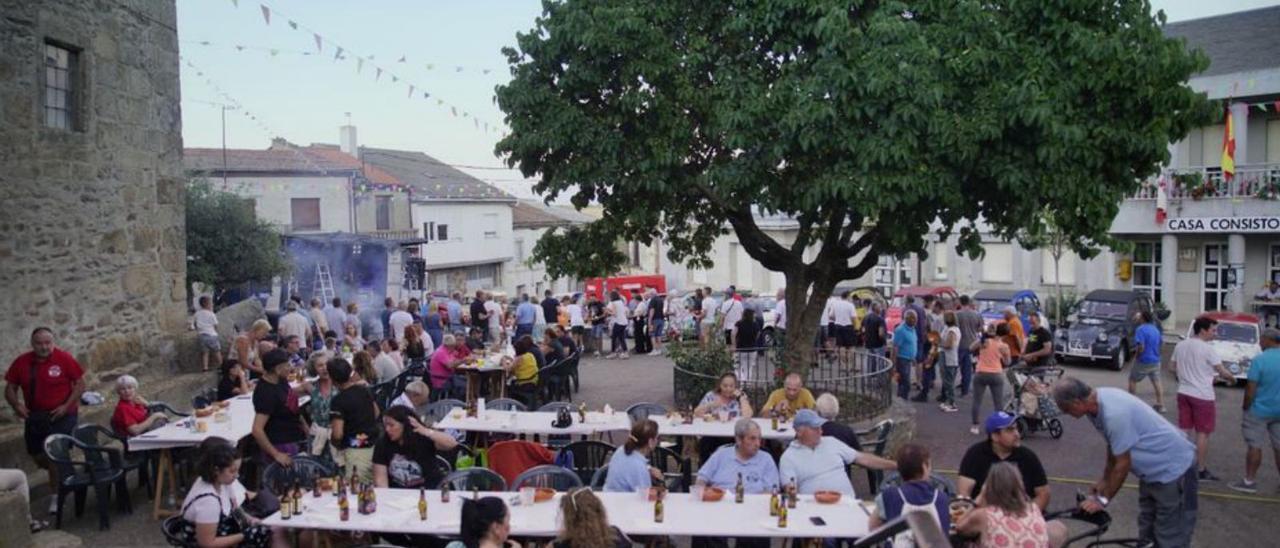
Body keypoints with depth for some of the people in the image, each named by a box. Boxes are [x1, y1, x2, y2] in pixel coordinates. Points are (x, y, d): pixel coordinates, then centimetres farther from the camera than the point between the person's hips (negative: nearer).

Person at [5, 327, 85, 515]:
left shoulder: (64, 358, -15)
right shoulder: (21, 362, -4)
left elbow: (80, 383, -10)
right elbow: (10, 388, 4)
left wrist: (67, 406, -19)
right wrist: (16, 405, -16)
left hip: (61, 415, -5)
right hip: (34, 416, 5)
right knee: (36, 454, 14)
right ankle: (61, 475, 43)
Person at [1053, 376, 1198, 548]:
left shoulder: (1115, 413, -34)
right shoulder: (1101, 400, -7)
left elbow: (1123, 464, -24)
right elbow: (1113, 446, 9)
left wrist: (1103, 499, -12)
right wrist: (1104, 480, 16)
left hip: (1173, 468, -10)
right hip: (1153, 467, 10)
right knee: (1147, 530, 20)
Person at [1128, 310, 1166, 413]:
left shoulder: (1140, 329, -18)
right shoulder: (1155, 328, 8)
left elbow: (1141, 347, -25)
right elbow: (1162, 341, 21)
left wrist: (1136, 356, -10)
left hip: (1143, 361, -7)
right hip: (1155, 361, 7)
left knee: (1132, 380, 10)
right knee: (1157, 381, 13)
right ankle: (1161, 405, 12)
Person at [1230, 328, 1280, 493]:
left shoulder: (1260, 359, -17)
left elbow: (1251, 389, -17)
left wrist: (1246, 407, -3)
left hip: (1259, 411, -5)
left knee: (1254, 446, 4)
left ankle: (1249, 481, 10)